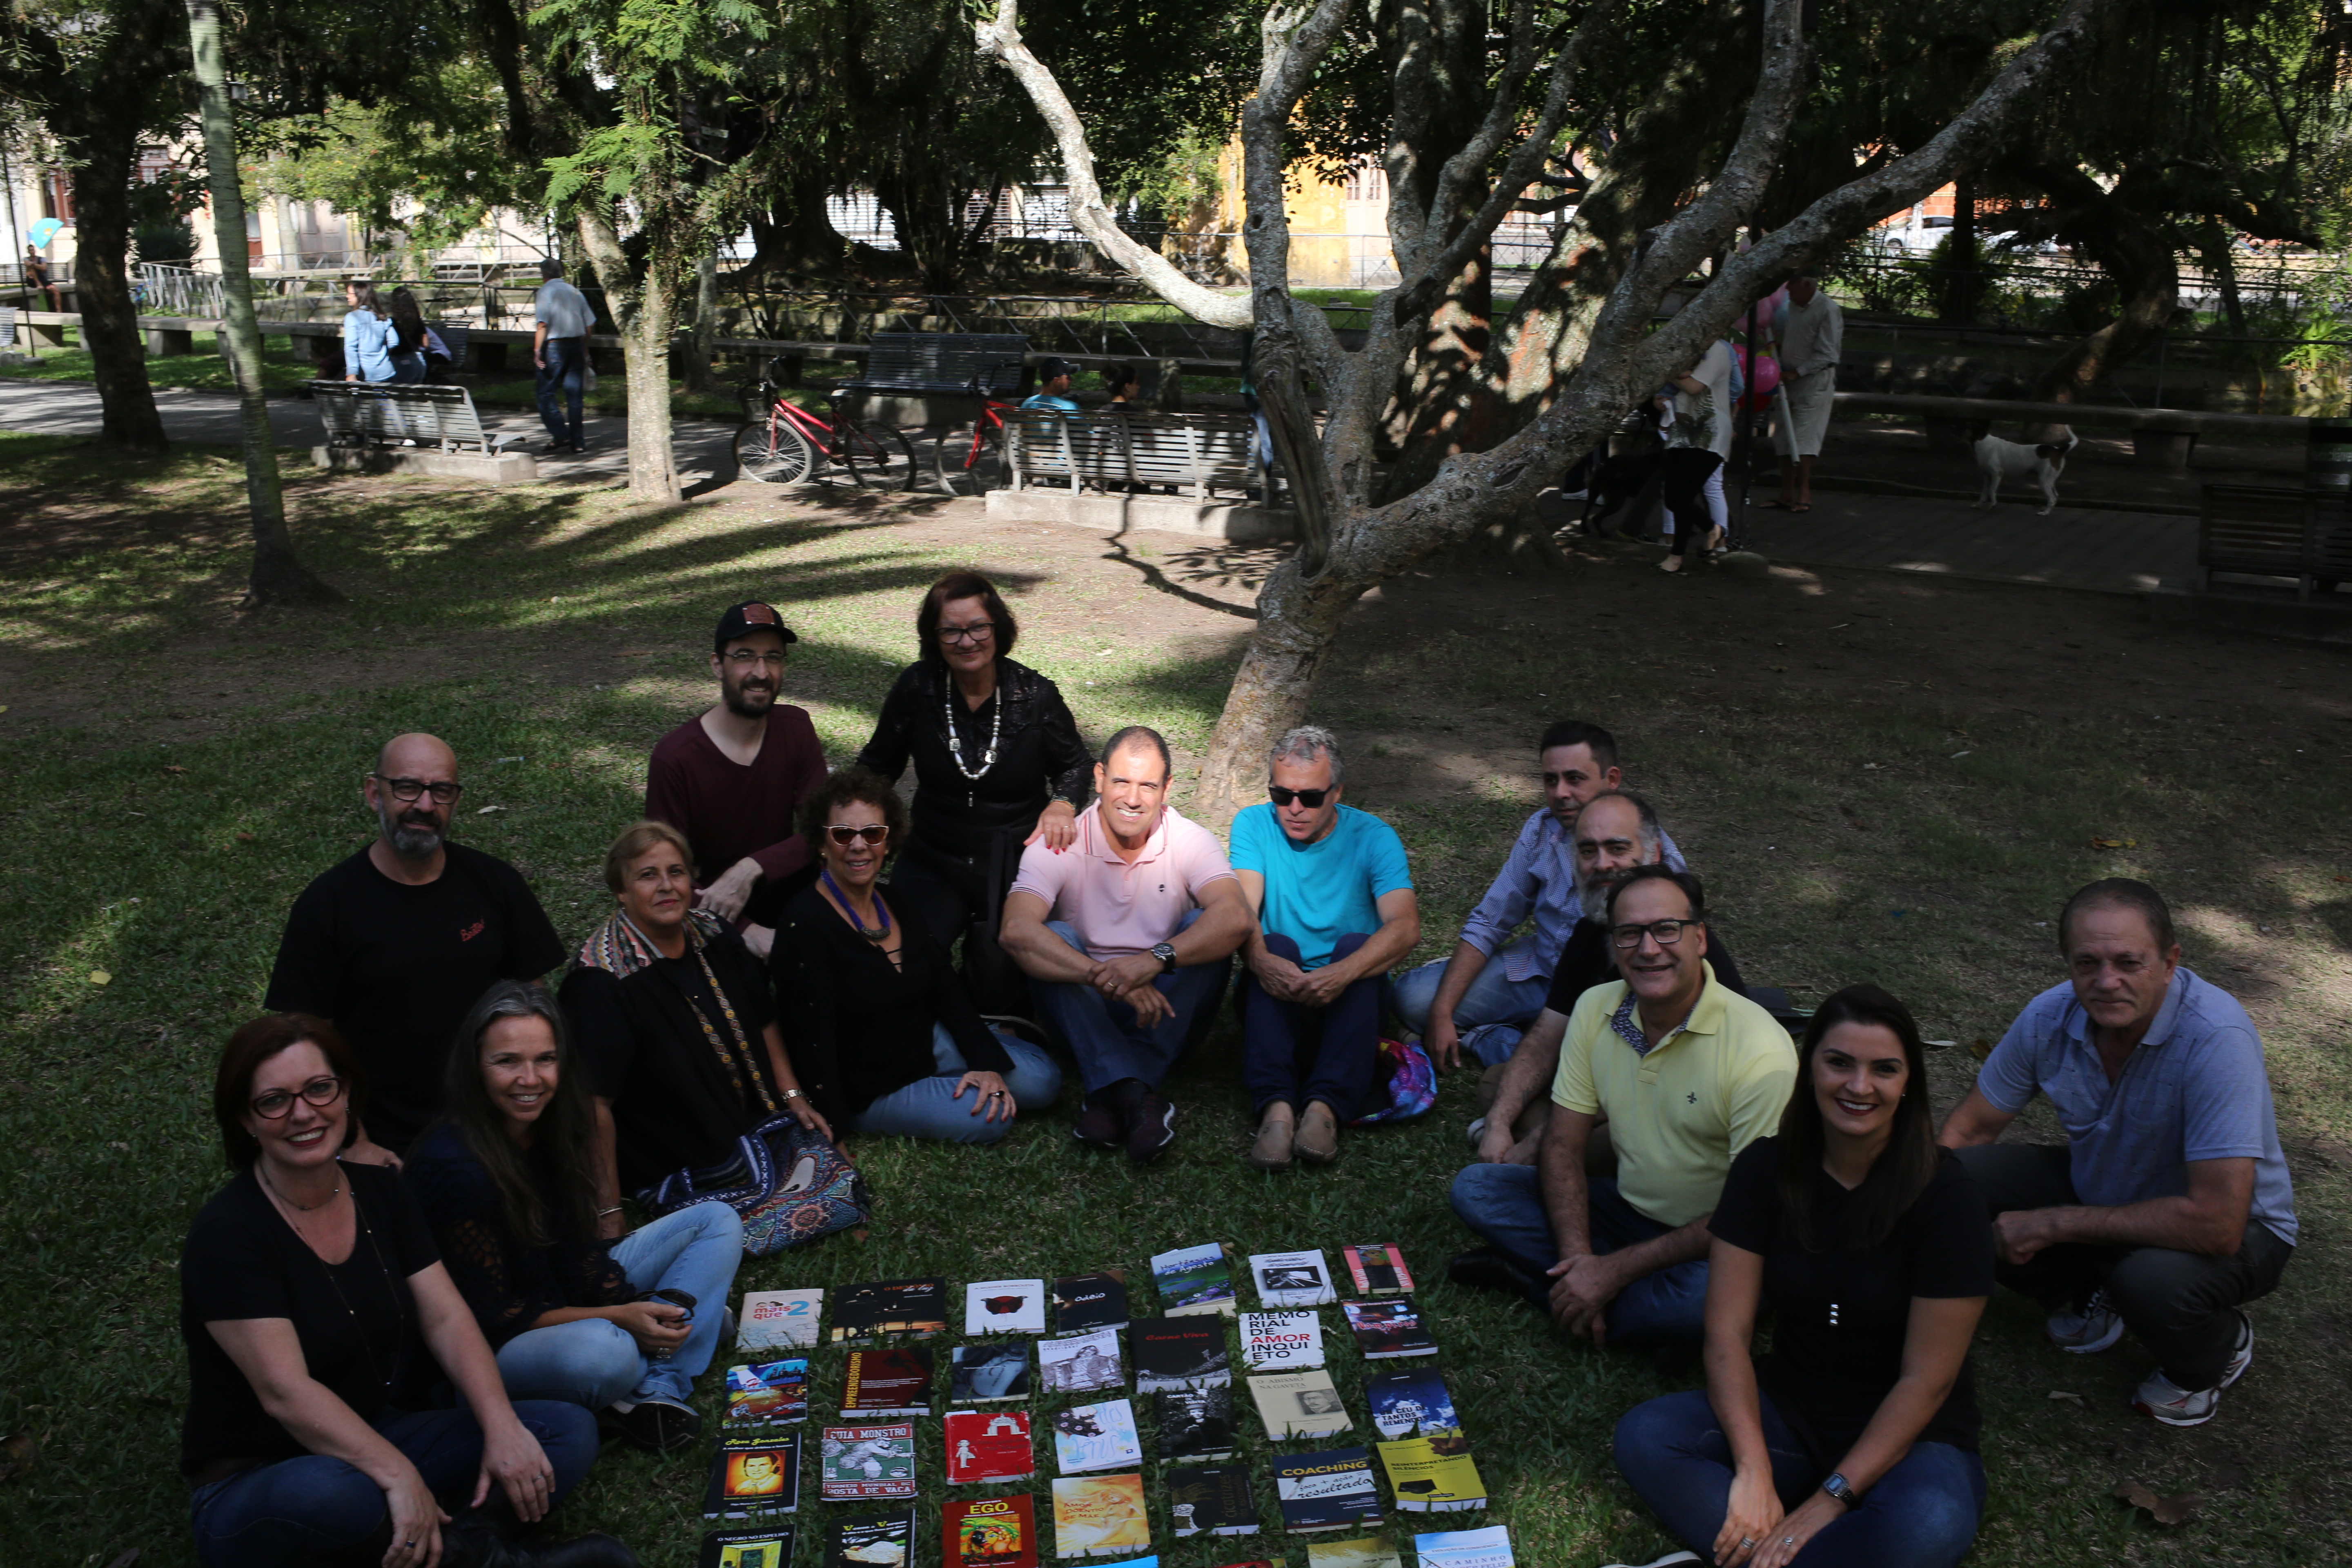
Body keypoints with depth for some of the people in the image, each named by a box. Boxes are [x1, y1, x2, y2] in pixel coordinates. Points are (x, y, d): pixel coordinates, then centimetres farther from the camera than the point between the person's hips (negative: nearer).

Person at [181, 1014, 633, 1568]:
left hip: (376, 1438, 6)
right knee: (332, 1493, -41)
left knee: (569, 1430, -11)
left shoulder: (379, 1193, 2)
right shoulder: (226, 1234, -17)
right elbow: (284, 1392, -26)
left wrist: (503, 1429, -17)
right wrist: (399, 1476, -35)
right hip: (254, 1489, -6)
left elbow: (447, 1319, -2)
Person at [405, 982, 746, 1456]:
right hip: (491, 1348, -8)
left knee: (717, 1222, 2)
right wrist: (618, 1319, -26)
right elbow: (488, 1315, -21)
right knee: (603, 1350, -41)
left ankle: (657, 1390, -15)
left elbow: (577, 1248, 3)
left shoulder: (554, 1127, -4)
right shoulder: (450, 1167, -26)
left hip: (574, 1301, 8)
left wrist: (636, 1309, -15)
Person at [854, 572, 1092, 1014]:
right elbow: (878, 766, 9)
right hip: (933, 862, 1)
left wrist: (1063, 802, -13)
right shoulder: (916, 688, -3)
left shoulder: (1035, 695, -5)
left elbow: (1076, 763, 9)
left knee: (999, 987, -14)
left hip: (1016, 865, -1)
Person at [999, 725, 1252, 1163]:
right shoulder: (1060, 845, -11)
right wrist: (1107, 977, -41)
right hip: (1089, 1014, 0)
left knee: (1205, 929, -24)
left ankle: (1110, 1096, -31)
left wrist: (1156, 960, -43)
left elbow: (1236, 918, -28)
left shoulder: (1189, 841, -8)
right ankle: (1137, 1095, -40)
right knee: (1053, 942, -26)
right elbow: (1016, 931, -29)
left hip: (1169, 1015, 1)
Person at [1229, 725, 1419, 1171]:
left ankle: (1325, 1105, -40)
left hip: (1349, 999, 0)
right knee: (1277, 944, -28)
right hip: (1277, 1001, 1)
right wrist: (1260, 959, -40)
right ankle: (1276, 1105, -43)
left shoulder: (1372, 837, -5)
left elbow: (1405, 925, -22)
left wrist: (1343, 973, -40)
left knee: (1356, 945, -29)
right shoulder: (1254, 825, 0)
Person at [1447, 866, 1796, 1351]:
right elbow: (1563, 1146, -2)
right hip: (1629, 1206, 5)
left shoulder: (1760, 1051, -23)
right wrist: (1579, 1258, -19)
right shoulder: (1595, 1009, -5)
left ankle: (1530, 1273, -17)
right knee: (1475, 1188, -8)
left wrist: (1615, 1269, -23)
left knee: (1704, 1297, -39)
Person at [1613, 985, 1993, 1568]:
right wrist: (1753, 1472, -24)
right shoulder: (1765, 1169, -6)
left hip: (1908, 1439, -2)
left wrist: (1829, 1501, -20)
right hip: (1787, 1414, 3)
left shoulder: (1947, 1198, -15)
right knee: (1643, 1434, -24)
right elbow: (1727, 1332, -10)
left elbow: (1926, 1380, -15)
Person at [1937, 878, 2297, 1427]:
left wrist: (2054, 1224, -30)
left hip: (2229, 1226, -4)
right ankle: (2087, 1296, 11)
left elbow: (2217, 1224, -37)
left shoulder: (2217, 1038, -33)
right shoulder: (2051, 1017, -17)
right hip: (2102, 1188, 5)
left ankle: (2218, 1350, 1)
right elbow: (1969, 1128, -2)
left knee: (2153, 1279, -37)